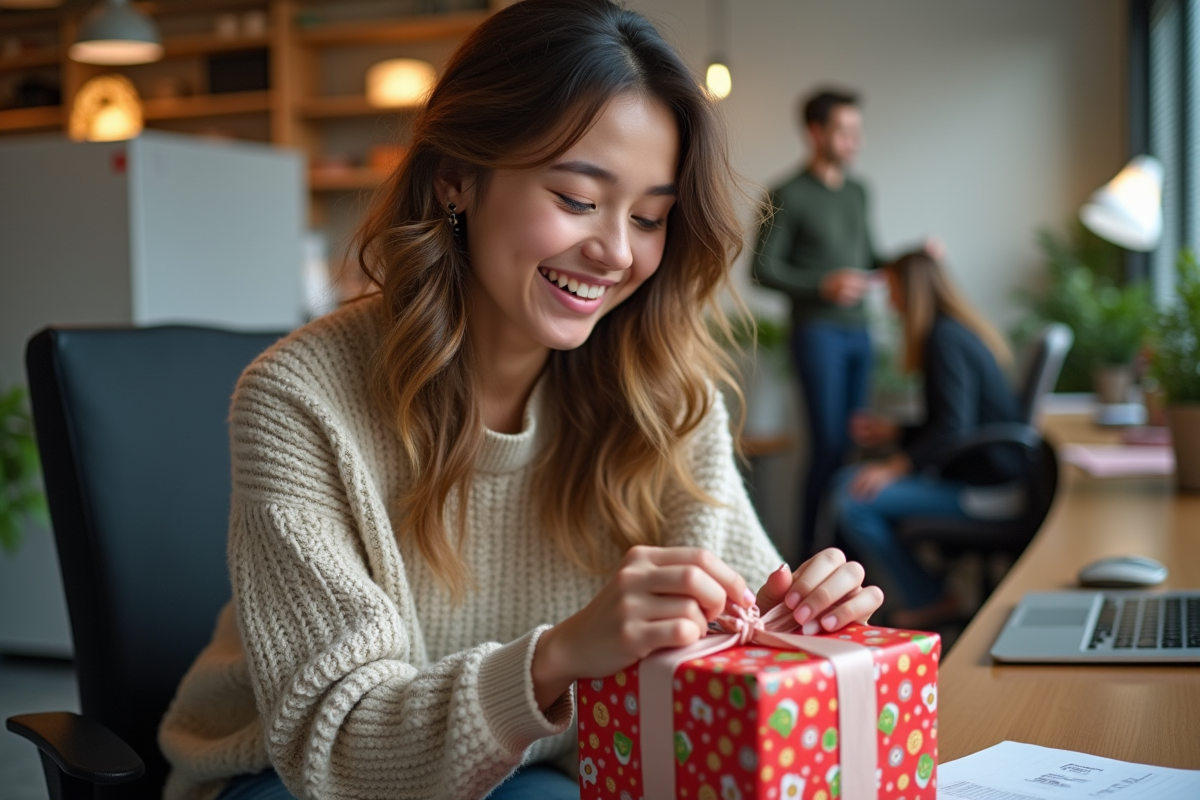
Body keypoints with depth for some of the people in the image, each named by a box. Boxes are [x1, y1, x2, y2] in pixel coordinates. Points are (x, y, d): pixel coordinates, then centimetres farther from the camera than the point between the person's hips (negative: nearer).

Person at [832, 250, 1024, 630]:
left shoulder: (944, 339, -15)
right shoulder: (957, 332, 16)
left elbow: (953, 427, -24)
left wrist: (895, 467, -23)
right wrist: (893, 432, 21)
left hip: (987, 491, -10)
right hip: (988, 474, 10)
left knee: (855, 502, -17)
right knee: (848, 481, 8)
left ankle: (931, 602, -1)